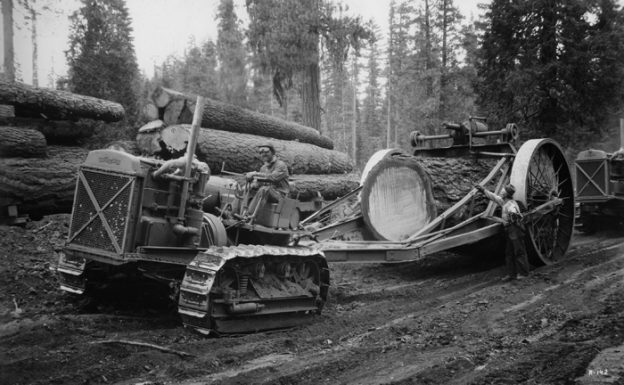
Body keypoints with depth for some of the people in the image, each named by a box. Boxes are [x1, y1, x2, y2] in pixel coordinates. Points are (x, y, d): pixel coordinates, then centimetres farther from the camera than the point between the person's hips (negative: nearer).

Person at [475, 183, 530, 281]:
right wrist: (483, 190, 29)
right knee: (509, 253, 12)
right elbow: (493, 197, 25)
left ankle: (523, 273, 3)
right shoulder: (503, 202, 11)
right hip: (508, 230, 10)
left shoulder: (511, 204, -18)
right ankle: (512, 274, 17)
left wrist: (514, 214, -65)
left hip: (515, 229, -10)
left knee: (519, 252, -4)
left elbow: (512, 210, -42)